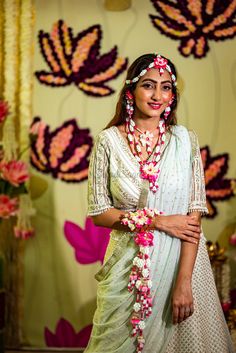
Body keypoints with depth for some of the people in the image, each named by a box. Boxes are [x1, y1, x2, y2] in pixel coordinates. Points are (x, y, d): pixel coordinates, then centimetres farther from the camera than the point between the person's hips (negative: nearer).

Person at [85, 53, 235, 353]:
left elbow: (195, 215, -7)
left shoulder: (185, 140, -4)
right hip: (128, 268, 0)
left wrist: (184, 282, -15)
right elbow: (98, 212, -3)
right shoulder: (108, 141, -5)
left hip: (180, 261, 0)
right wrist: (157, 221, -14)